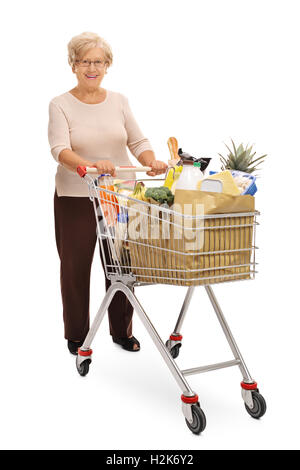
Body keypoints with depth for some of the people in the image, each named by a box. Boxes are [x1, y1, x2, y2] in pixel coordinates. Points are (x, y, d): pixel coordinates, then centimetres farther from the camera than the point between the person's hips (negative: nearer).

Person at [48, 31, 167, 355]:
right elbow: (60, 149, -18)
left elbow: (138, 141, 4)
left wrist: (152, 162, -18)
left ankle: (122, 331, 26)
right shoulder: (61, 105, -3)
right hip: (76, 198, -2)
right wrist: (90, 164, -37)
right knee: (75, 267, 6)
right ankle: (76, 335, 24)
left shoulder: (119, 101, 7)